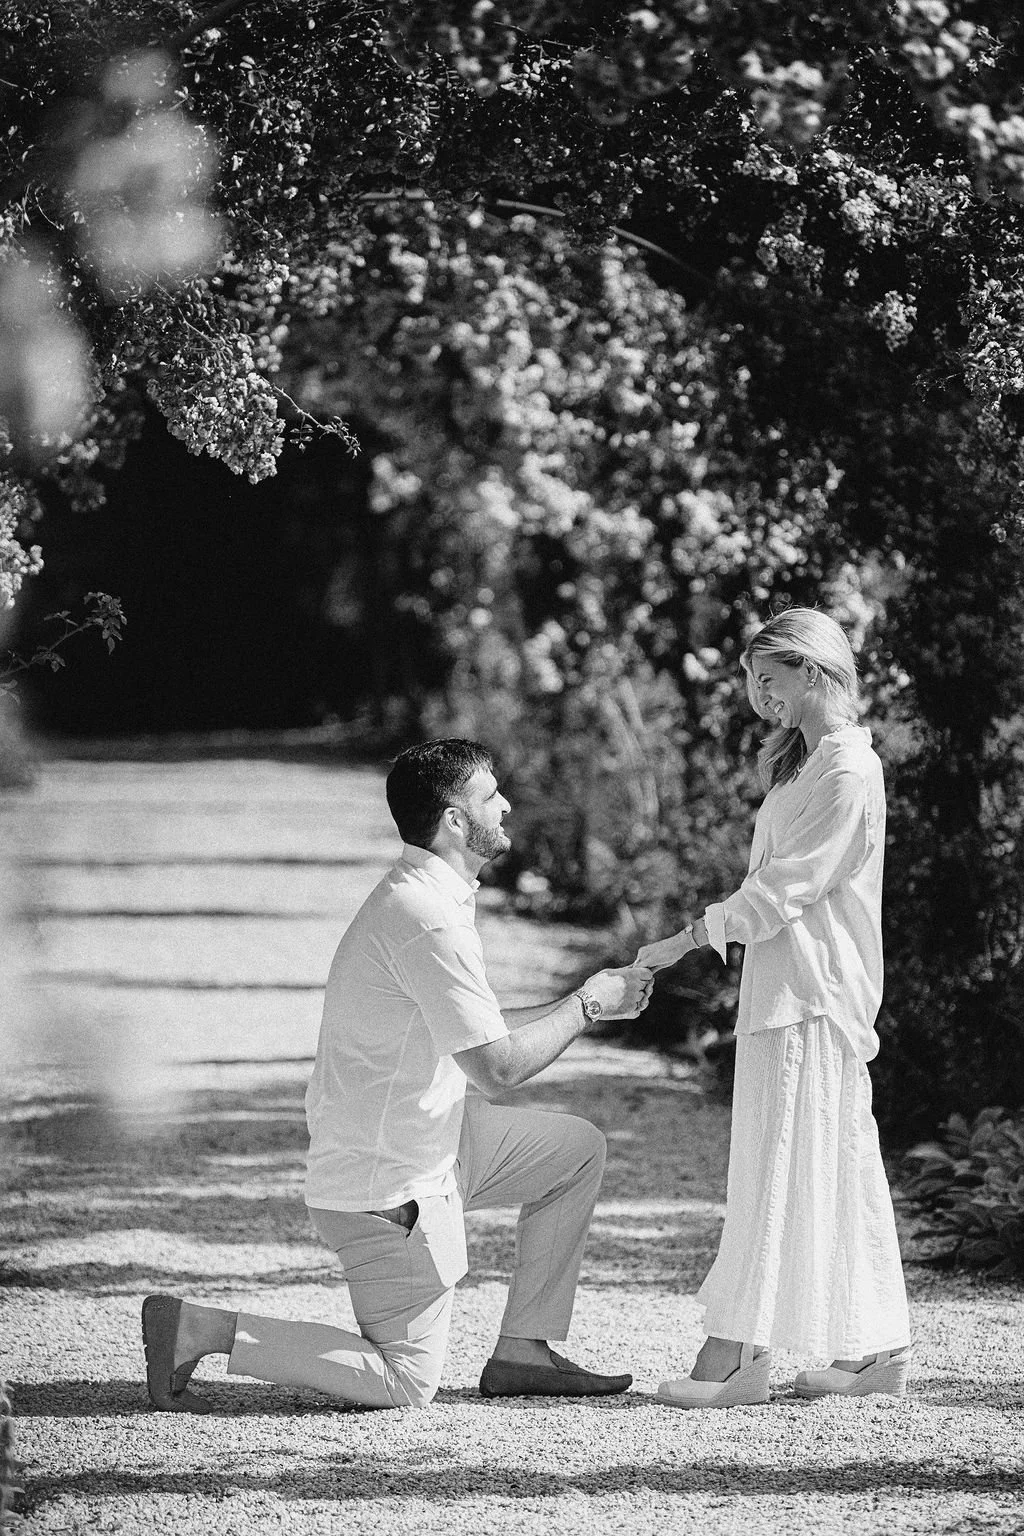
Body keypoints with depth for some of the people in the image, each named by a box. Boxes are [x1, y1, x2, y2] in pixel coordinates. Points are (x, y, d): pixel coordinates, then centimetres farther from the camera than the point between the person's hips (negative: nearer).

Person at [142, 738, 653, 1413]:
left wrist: (591, 1000, 11)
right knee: (406, 1384, -2)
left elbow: (476, 1031, 17)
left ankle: (521, 1353, 17)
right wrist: (587, 1004, -8)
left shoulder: (421, 897, 9)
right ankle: (199, 1329, -2)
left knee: (579, 1149, 16)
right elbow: (498, 1067, -23)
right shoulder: (428, 921, -25)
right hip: (392, 1186, -10)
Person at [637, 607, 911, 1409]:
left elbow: (785, 889, -18)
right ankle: (876, 1348, 13)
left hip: (813, 991, -10)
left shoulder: (849, 772, -14)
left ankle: (740, 1352, -10)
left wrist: (687, 940, -16)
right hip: (787, 985, 10)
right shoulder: (808, 763, 18)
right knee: (839, 1165, 10)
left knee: (780, 1160, -10)